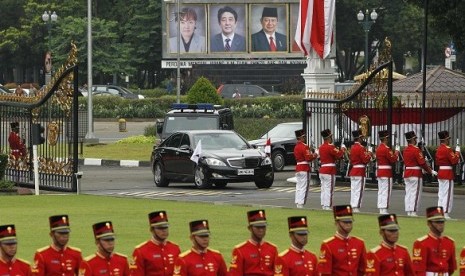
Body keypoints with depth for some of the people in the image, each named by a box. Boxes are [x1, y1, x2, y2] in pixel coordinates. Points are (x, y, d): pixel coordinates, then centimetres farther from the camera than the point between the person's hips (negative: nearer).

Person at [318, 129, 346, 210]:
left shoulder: (321, 147, 12)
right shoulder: (331, 147, -15)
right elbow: (339, 155, -18)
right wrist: (343, 149, 0)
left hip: (322, 170, 8)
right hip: (330, 171, -8)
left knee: (323, 189, 10)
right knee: (329, 190, -6)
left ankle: (323, 205, 12)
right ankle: (328, 206, -7)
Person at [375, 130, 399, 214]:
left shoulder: (378, 148, 12)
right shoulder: (387, 149, -16)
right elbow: (393, 160, -17)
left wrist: (393, 154, 15)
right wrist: (396, 154, 0)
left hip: (379, 172, 9)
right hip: (387, 173, -9)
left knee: (380, 192, 10)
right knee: (386, 192, -6)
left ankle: (381, 209, 11)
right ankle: (384, 210, -7)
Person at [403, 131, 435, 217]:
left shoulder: (405, 150, 10)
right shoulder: (416, 150, -14)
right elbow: (422, 163, -16)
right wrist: (430, 171, -4)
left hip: (407, 173, 8)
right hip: (416, 174, -8)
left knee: (408, 193, 8)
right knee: (415, 193, -3)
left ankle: (408, 211, 8)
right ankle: (413, 212, -6)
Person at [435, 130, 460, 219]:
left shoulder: (439, 149, 11)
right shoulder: (448, 149, -16)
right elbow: (455, 161, -18)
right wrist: (457, 152, -8)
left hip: (440, 172, 9)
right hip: (448, 174, -9)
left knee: (441, 194, 11)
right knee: (447, 194, -6)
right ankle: (445, 213, -9)